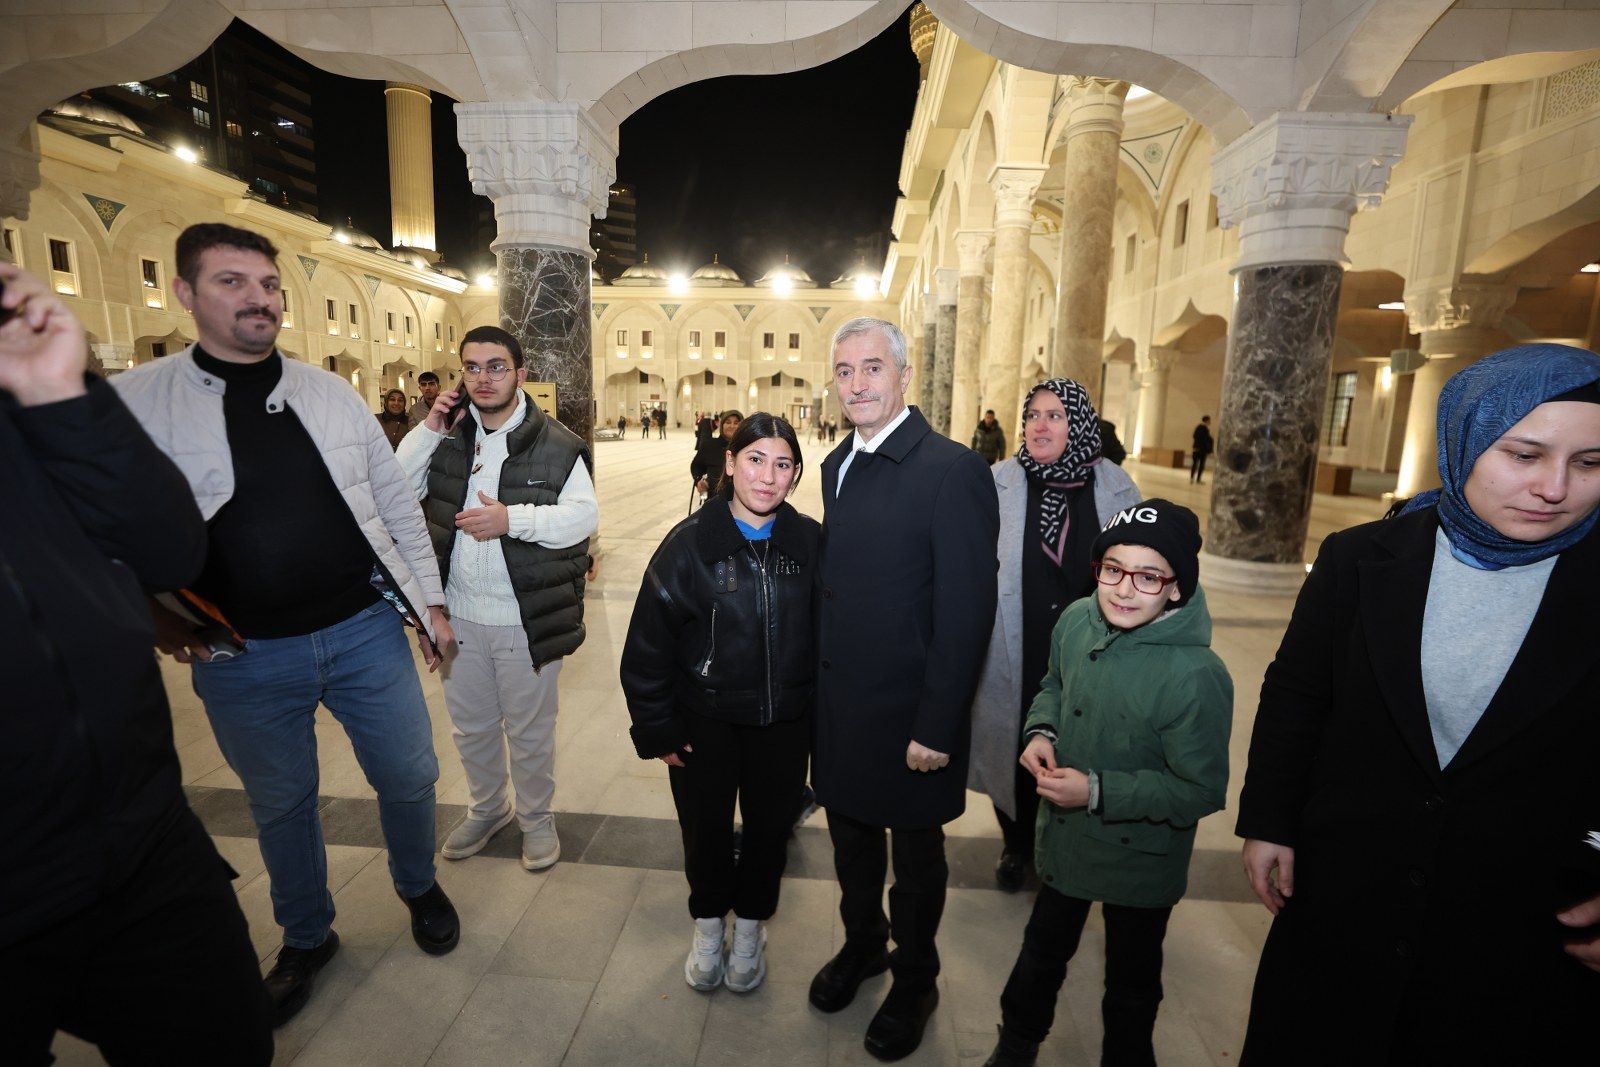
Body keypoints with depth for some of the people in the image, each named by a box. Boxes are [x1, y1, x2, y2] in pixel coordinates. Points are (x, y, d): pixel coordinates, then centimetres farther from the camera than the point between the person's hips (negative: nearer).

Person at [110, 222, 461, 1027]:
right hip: (245, 659, -1)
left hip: (365, 631, 1)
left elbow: (396, 503, 6)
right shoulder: (133, 403, -4)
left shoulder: (332, 393, 3)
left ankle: (419, 887, 41)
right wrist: (154, 613, -14)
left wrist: (431, 601, 5)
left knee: (409, 777, 12)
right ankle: (305, 938, 43)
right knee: (281, 805, 18)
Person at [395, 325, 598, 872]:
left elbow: (584, 516, -16)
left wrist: (512, 518, -28)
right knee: (470, 726, 22)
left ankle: (536, 817, 37)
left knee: (530, 730, 13)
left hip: (527, 620, -5)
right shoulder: (449, 437, 6)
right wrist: (428, 431, -9)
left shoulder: (556, 444, -10)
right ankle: (487, 808, 46)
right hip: (458, 615, 5)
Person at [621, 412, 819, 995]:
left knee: (769, 826, 17)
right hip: (704, 721, -1)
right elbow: (649, 642, -9)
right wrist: (655, 728, -6)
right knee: (705, 828, 16)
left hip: (784, 722, 1)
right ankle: (708, 922, 46)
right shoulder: (691, 542, -14)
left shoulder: (811, 542, -9)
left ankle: (750, 924, 45)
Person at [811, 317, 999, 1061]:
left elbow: (967, 611, -20)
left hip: (909, 715, -6)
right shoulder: (838, 464, 4)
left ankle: (914, 983, 44)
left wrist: (936, 727, -19)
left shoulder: (951, 470, -19)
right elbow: (838, 578, 7)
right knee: (850, 835, 25)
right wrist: (821, 684, 6)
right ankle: (860, 944, 52)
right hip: (838, 703, 6)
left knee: (915, 857, 18)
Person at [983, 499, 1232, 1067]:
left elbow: (1201, 790, -22)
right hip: (1064, 840, 5)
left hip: (1140, 868, -5)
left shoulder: (1197, 676, -30)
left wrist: (1098, 791, -28)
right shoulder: (1077, 620, -13)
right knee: (1043, 949, 29)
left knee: (1131, 981, 24)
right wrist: (1042, 731, -12)